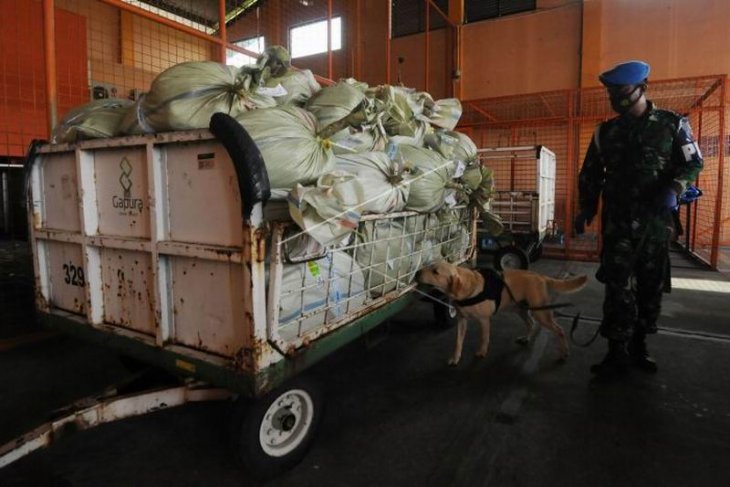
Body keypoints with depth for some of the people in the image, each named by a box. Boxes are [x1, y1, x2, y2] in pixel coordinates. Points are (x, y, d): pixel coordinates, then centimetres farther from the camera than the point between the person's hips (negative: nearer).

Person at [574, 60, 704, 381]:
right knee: (618, 287, -6)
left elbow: (693, 163, 7)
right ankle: (618, 353, 0)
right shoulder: (605, 132, 7)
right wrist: (585, 209, 3)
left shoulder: (673, 124, 3)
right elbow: (590, 175, 12)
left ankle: (638, 346, 22)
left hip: (656, 220, 0)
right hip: (618, 221, 0)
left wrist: (674, 188, -13)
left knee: (650, 286, 7)